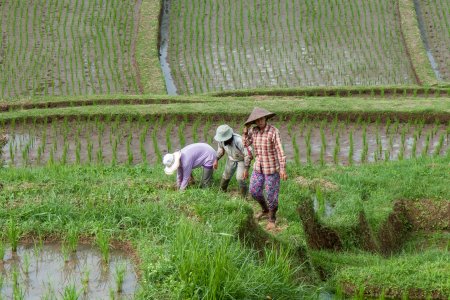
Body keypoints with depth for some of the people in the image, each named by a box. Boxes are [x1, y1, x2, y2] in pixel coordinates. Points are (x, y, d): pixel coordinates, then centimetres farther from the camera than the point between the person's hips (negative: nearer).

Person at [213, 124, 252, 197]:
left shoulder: (238, 141, -43)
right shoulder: (222, 140, -24)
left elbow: (248, 154, -34)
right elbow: (220, 148, 2)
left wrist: (246, 169, -32)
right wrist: (216, 160, 1)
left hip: (242, 159, -5)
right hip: (231, 158, 5)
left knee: (240, 178, -14)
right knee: (226, 175, 13)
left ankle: (244, 196, 3)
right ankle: (222, 191, 37)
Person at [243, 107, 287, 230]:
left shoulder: (273, 131, -21)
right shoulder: (254, 130, -3)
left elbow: (280, 150, -22)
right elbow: (246, 144, 6)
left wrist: (283, 169, -25)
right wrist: (246, 129, -6)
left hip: (272, 167, -6)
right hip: (259, 166, 6)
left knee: (271, 194, 2)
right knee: (254, 191, 13)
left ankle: (272, 219, 21)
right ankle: (265, 210, 38)